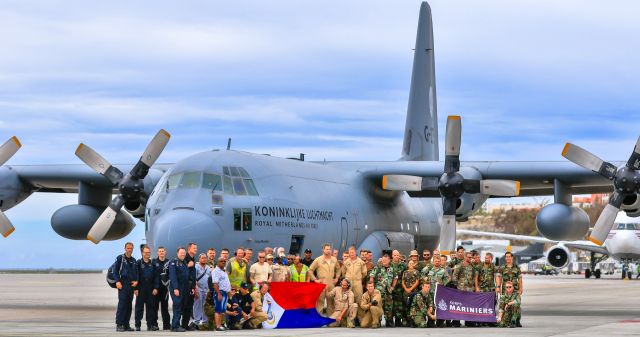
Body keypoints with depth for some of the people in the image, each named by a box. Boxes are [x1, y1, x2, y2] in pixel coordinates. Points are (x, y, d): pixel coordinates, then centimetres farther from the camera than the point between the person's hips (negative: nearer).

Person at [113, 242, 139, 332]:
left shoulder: (133, 260, 16)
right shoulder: (120, 258, 1)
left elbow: (136, 272, 20)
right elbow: (115, 270, -3)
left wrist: (136, 281, 2)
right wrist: (117, 281, -14)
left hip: (131, 285, 6)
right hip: (123, 285, -6)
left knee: (129, 305, 6)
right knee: (122, 304, -12)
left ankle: (126, 324, 10)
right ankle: (119, 325, -12)